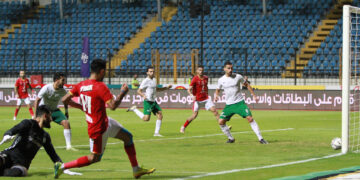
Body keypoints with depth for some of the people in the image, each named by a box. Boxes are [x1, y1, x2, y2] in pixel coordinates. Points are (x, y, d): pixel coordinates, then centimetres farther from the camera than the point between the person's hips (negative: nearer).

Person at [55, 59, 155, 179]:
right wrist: (123, 93, -16)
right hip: (99, 128, -10)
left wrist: (82, 106, 12)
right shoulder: (100, 87, -25)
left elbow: (65, 100, 1)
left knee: (128, 137, 17)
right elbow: (113, 106, -31)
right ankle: (62, 167, 7)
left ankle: (136, 170, 25)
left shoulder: (81, 85, -1)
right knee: (94, 158, 3)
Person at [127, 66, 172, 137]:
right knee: (146, 118, -14)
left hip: (154, 102, 8)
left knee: (160, 116, 0)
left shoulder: (154, 80, 14)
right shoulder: (146, 81, -12)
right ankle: (134, 109, 7)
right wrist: (143, 95, -33)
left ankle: (156, 133, 6)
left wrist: (166, 88, 24)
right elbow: (139, 91, -13)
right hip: (148, 102, -8)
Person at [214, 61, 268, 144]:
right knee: (221, 121, -8)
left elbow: (247, 85, 11)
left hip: (240, 103, -2)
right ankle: (230, 138, 12)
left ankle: (260, 138, -10)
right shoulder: (221, 80, 0)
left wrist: (254, 95, 7)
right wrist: (216, 95, -5)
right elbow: (218, 90, 18)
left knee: (250, 118, -16)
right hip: (229, 105, 2)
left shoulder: (238, 77, -4)